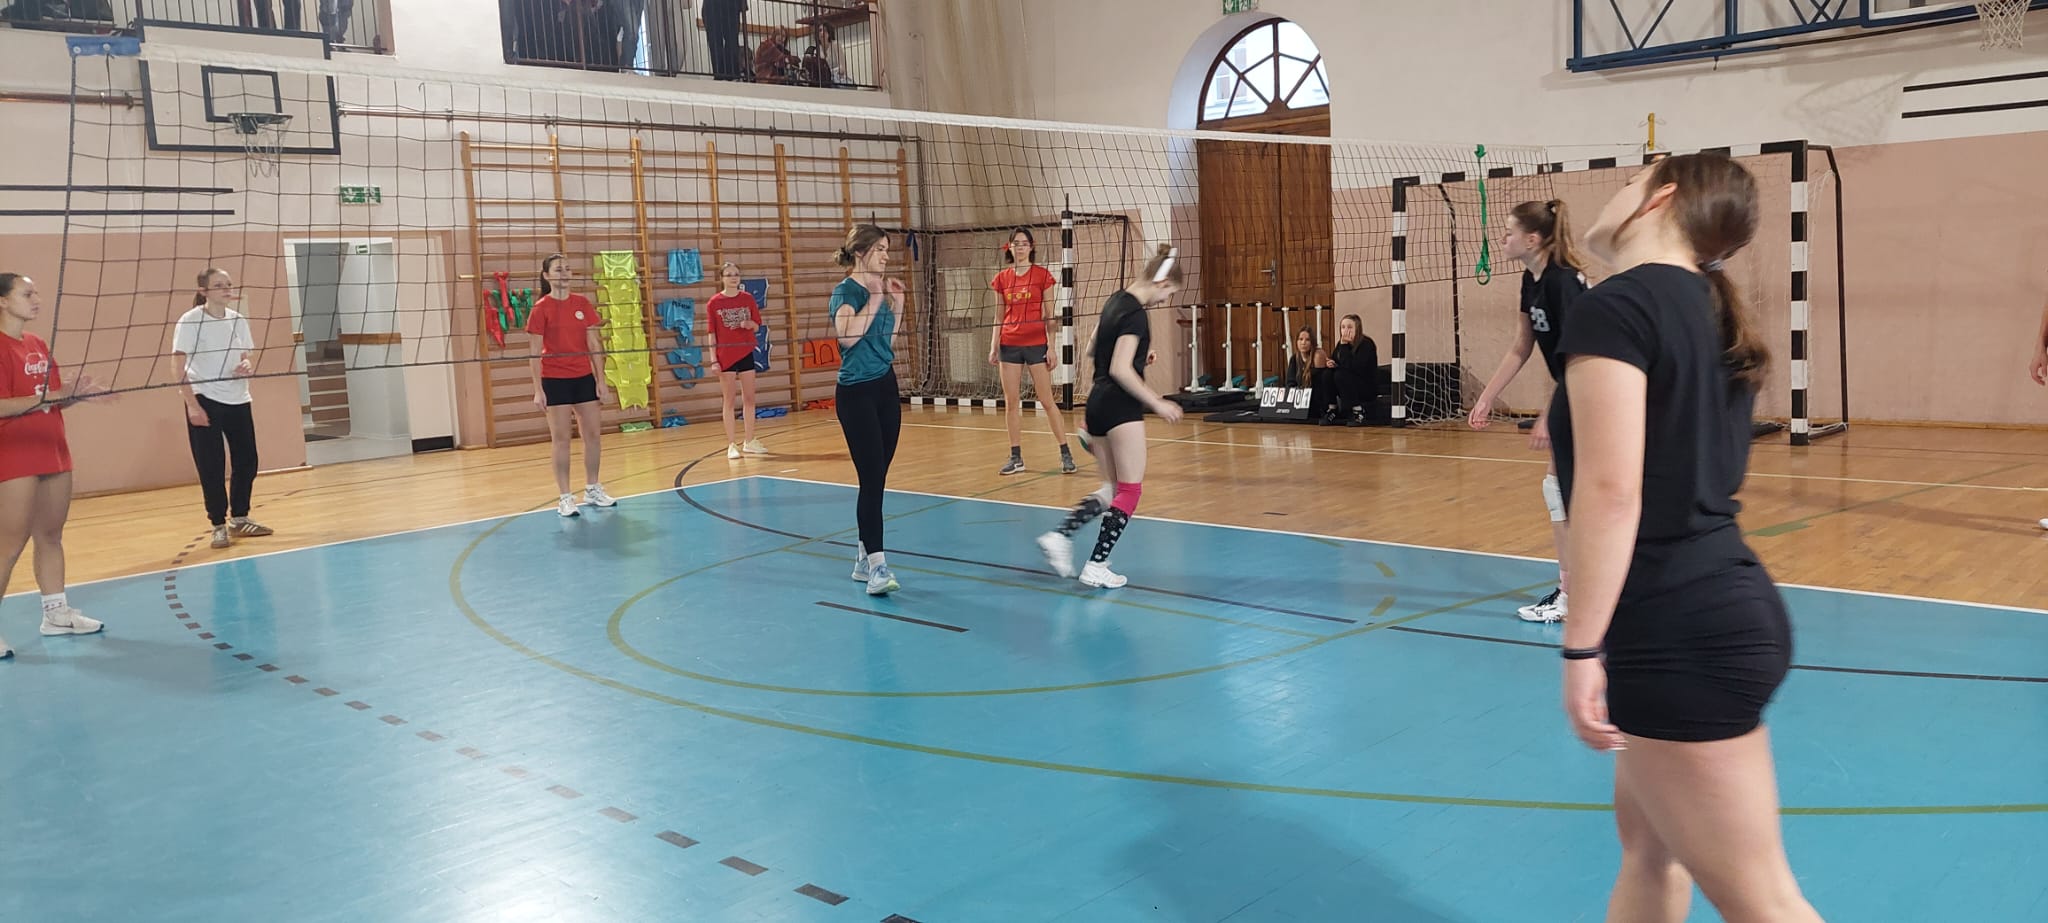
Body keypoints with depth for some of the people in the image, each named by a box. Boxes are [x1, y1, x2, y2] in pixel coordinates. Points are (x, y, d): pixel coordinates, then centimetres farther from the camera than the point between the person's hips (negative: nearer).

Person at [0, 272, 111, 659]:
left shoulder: (38, 344, 13)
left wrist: (75, 393, 1)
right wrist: (48, 396, -25)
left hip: (53, 453, 8)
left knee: (51, 536, 13)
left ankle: (56, 612, 22)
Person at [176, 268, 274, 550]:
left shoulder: (238, 320, 5)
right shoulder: (190, 321, -9)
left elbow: (249, 359, 12)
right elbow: (179, 368, -11)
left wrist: (248, 366, -12)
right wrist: (192, 405, -18)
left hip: (238, 400, 5)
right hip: (205, 401, -5)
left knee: (246, 461, 8)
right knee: (212, 466, -2)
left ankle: (239, 518, 24)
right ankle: (219, 525, 9)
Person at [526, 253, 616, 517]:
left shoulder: (583, 304, 5)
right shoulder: (541, 308, -6)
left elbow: (594, 345, 7)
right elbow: (535, 352, -6)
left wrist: (601, 381, 4)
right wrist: (537, 389, -11)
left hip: (584, 377, 4)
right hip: (555, 380, -4)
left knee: (593, 433, 8)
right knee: (561, 439, -1)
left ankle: (592, 490, 23)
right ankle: (565, 498, 6)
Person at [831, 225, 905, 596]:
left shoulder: (881, 289, 13)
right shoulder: (847, 291, -10)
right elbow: (847, 334, -29)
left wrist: (896, 305, 10)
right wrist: (875, 299, -21)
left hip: (886, 388, 8)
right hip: (857, 394, -8)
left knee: (877, 479, 9)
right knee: (871, 479, -14)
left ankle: (864, 558, 17)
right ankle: (877, 566, -15)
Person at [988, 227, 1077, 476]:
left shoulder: (1042, 275, -1)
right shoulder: (1002, 279, 8)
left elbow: (1049, 315, -1)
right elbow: (999, 316, 12)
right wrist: (993, 346, 5)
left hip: (1036, 345, -3)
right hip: (1009, 345, 3)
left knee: (1047, 401, -2)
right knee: (1010, 403, 4)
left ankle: (1066, 454, 6)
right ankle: (1016, 457, 11)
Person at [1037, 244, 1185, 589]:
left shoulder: (1116, 301, 11)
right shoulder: (1135, 314, -16)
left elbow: (1095, 349, 21)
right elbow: (1120, 369, -22)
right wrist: (1157, 403, -18)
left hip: (1097, 403, 9)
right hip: (1121, 408, -9)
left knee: (1112, 489, 16)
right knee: (1130, 490, 1)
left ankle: (1060, 535, 4)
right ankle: (1096, 566, 1)